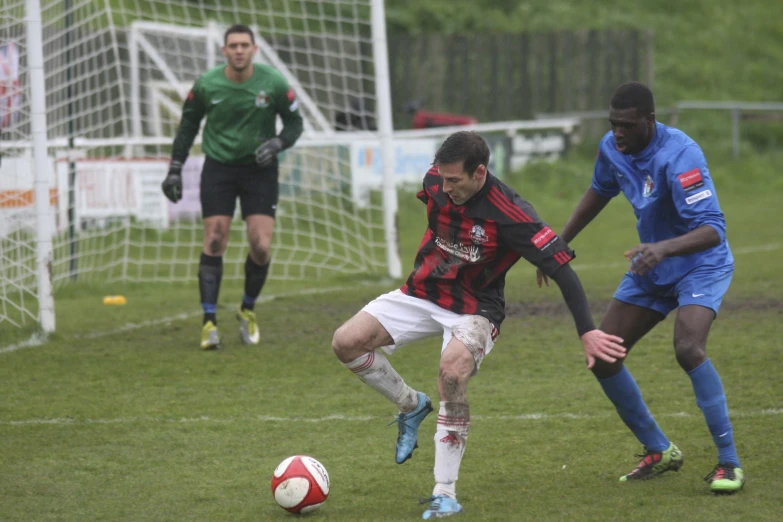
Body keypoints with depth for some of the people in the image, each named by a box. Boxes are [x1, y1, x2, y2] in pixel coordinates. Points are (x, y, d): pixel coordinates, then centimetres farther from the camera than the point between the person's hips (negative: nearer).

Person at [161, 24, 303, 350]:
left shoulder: (273, 84, -9)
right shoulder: (206, 85, -7)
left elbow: (294, 123, 3)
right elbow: (188, 126, 6)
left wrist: (277, 143, -18)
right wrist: (174, 170, 2)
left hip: (259, 169, 0)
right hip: (218, 167, 0)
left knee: (261, 247, -8)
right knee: (214, 244, -9)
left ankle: (247, 310, 17)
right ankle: (209, 322, -5)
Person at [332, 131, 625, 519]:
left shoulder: (510, 214, -27)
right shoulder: (435, 182, -11)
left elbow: (562, 269, -27)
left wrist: (587, 332, -31)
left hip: (474, 309, -5)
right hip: (421, 294, 5)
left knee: (452, 371, -35)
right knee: (346, 343, -14)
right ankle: (411, 405, 15)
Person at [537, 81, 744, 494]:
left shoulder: (678, 155, -30)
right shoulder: (612, 148, -7)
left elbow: (712, 229, -36)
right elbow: (600, 192, 17)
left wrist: (663, 248, -52)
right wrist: (560, 243, 16)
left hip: (700, 264, -8)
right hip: (650, 268, 8)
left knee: (688, 348, -31)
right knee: (602, 356, 1)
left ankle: (729, 462, -19)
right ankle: (659, 451, 19)